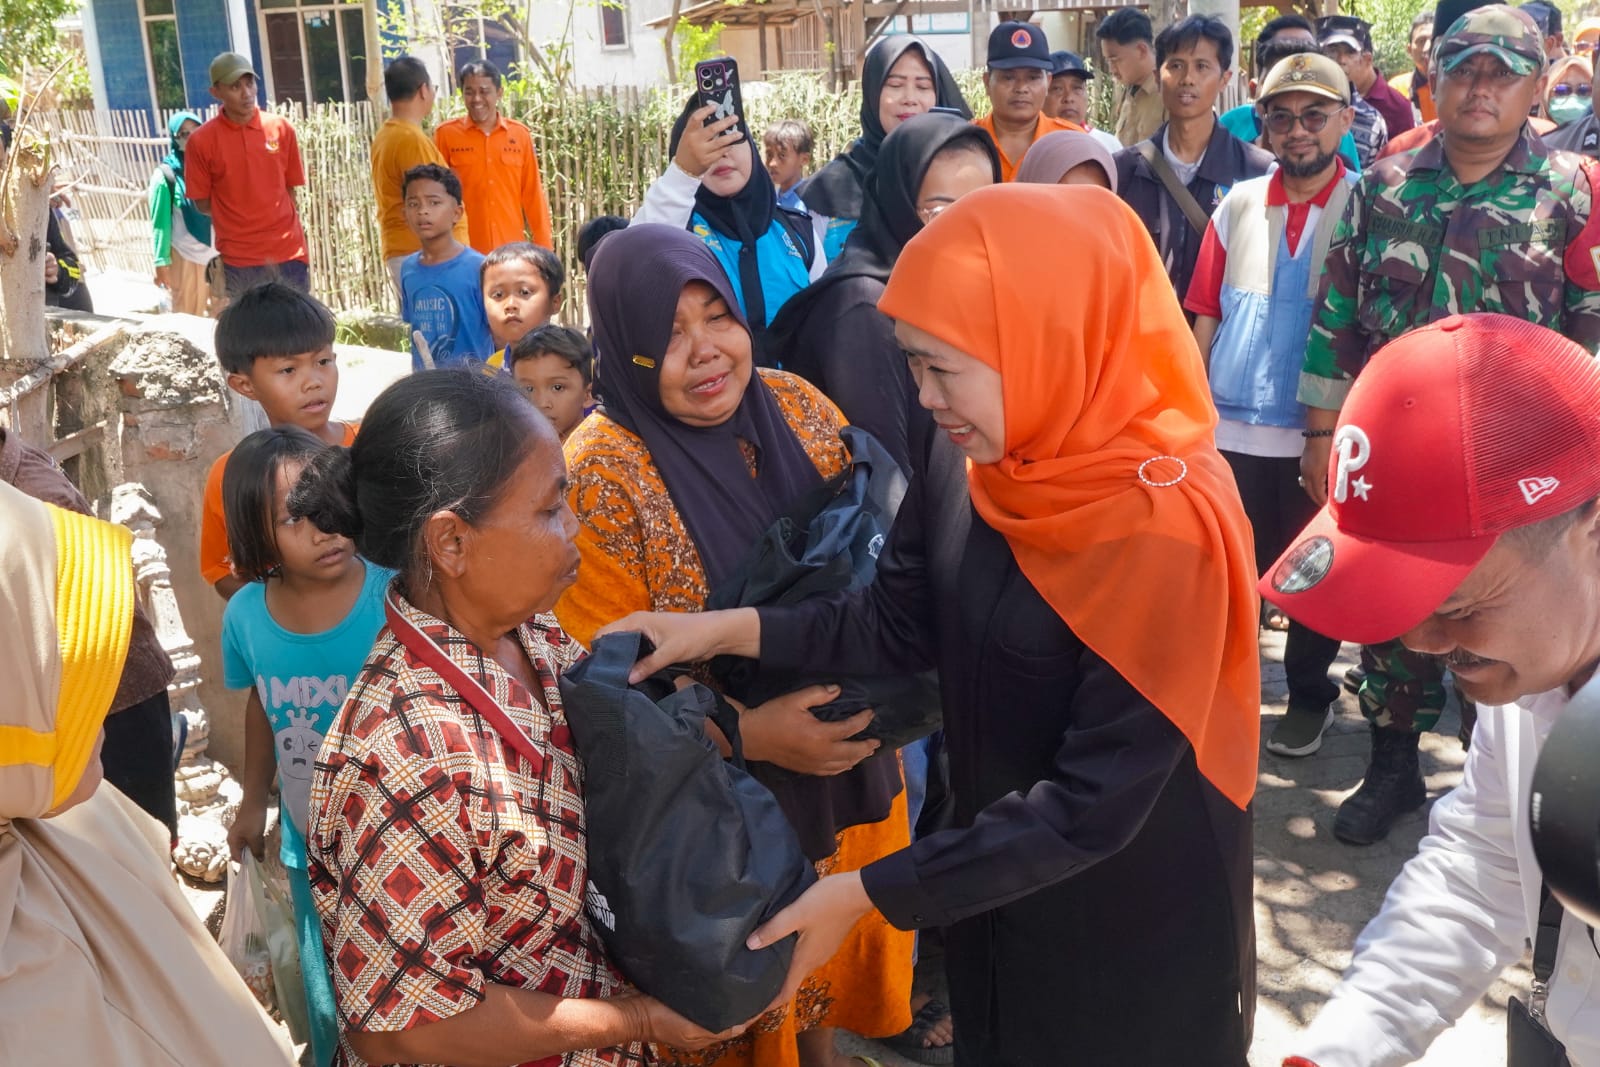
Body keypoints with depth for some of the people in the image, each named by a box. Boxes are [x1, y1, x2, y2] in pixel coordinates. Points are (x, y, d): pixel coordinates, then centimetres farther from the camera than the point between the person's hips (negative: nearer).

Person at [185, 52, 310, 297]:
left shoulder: (281, 128, 2)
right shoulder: (201, 140, -4)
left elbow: (290, 188, 10)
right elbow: (202, 203, 2)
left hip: (289, 252, 2)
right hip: (239, 259, -2)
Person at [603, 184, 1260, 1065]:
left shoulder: (1170, 525, -30)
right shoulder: (973, 468, -10)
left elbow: (1095, 804, -28)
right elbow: (898, 624, 2)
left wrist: (871, 893, -26)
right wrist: (725, 629, -10)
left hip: (1136, 926, -5)